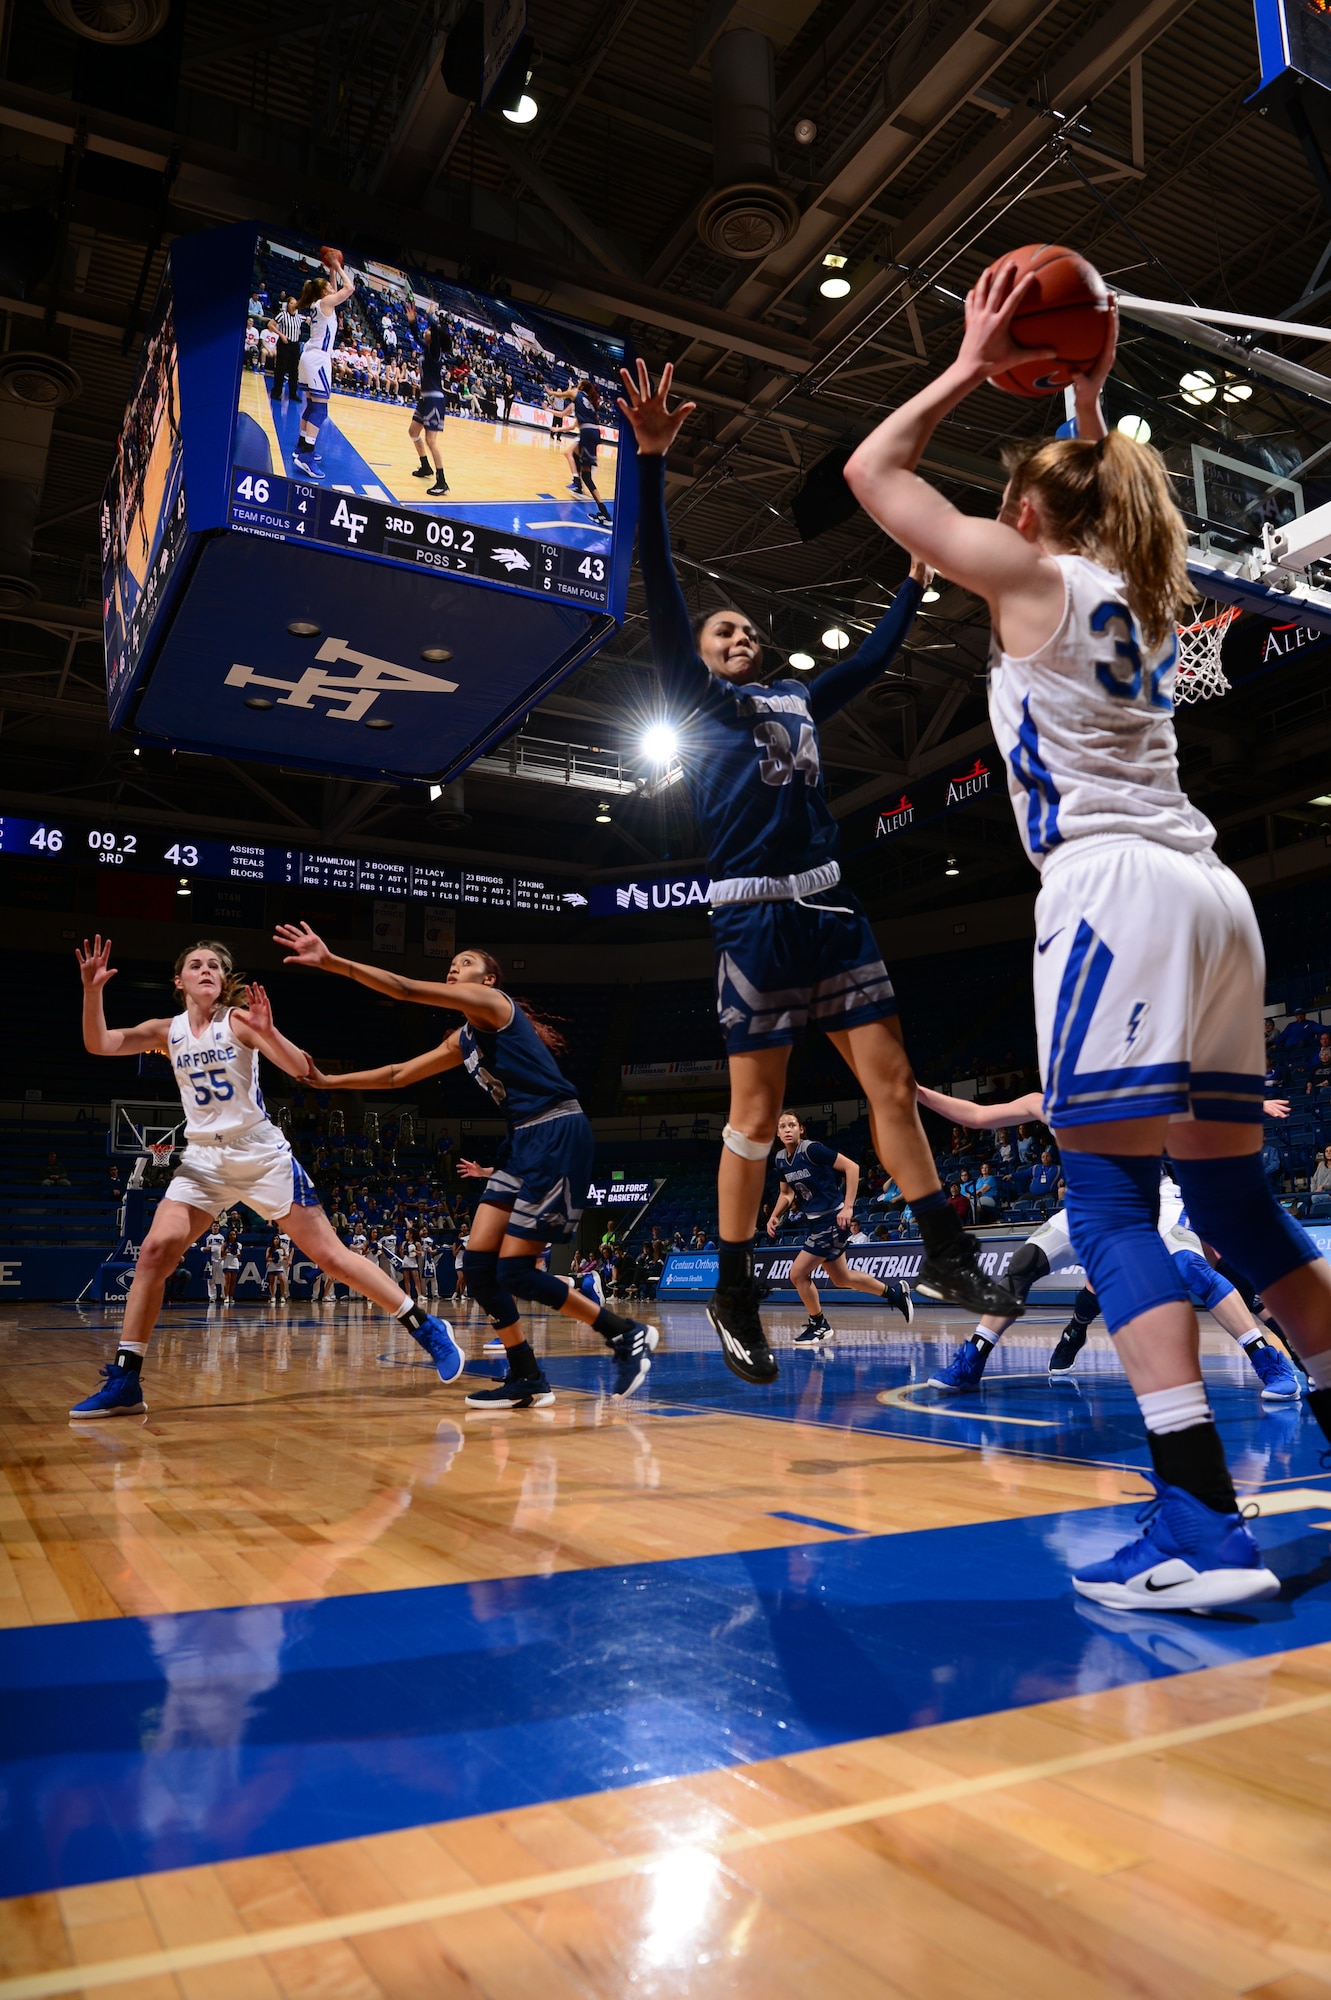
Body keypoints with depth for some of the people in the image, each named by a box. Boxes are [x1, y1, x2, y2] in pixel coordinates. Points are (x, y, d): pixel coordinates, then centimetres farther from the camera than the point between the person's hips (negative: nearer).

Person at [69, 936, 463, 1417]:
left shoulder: (238, 1021, -6)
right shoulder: (167, 1031, 5)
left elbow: (299, 1068, -17)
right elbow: (99, 1044, -5)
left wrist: (267, 1032, -35)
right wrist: (92, 990, -20)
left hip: (262, 1155, -4)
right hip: (203, 1159, 4)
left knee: (330, 1255, -5)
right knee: (155, 1251, -13)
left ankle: (426, 1328, 3)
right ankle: (123, 1381, -4)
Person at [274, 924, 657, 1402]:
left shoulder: (491, 1002, -5)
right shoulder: (463, 1040, 20)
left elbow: (406, 989, -15)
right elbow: (397, 1075, 27)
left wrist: (332, 962, -16)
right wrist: (327, 1081, 24)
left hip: (559, 1137, -9)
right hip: (524, 1140, 9)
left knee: (515, 1270, -10)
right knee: (477, 1263, 2)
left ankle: (627, 1334, 3)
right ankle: (527, 1380, 12)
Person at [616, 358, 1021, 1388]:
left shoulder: (799, 702, 23)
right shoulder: (695, 697, 7)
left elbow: (876, 654, 37)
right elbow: (661, 591, -5)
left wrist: (918, 576, 41)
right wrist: (652, 461, -13)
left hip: (831, 907, 6)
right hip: (754, 915, -6)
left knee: (892, 1081, 4)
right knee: (756, 1115, -3)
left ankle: (945, 1255, 12)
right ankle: (734, 1294, 10)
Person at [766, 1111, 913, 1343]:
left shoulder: (812, 1149, -19)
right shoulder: (780, 1159, 3)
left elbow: (851, 1167, -19)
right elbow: (786, 1194, 16)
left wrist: (848, 1207, -23)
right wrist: (774, 1216, -1)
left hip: (832, 1219, -8)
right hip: (813, 1222, 8)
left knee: (798, 1273, -9)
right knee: (842, 1278, 17)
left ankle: (818, 1325, 11)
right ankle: (895, 1293, 34)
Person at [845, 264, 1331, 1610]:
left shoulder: (1034, 577, 4)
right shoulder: (1141, 590, 23)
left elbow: (870, 473, 12)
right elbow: (1111, 496, 48)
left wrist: (972, 369, 19)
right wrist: (1085, 397, 42)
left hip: (1114, 892, -8)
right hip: (1208, 894, 8)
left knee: (1109, 1201, -11)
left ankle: (1202, 1525, -17)